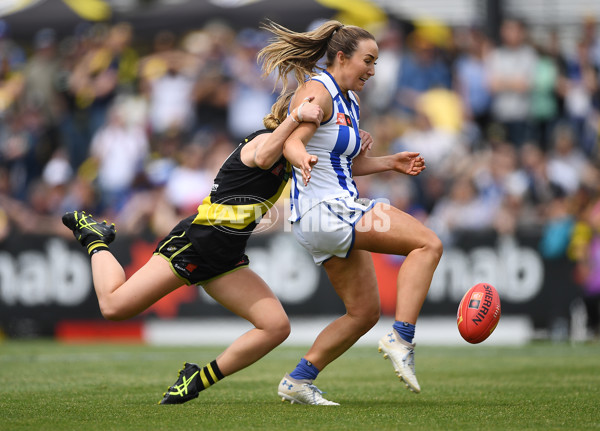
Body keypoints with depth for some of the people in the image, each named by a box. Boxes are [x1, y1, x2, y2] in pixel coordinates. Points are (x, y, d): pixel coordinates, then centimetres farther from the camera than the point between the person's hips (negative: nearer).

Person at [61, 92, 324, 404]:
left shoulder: (286, 162, 15)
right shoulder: (263, 140, -10)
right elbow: (262, 158, -35)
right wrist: (296, 118, -37)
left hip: (224, 261, 8)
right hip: (194, 241, -8)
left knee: (277, 326, -9)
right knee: (114, 306, -11)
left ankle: (198, 379, 1)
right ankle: (96, 239, 17)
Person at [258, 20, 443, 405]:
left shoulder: (350, 101, 18)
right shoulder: (317, 91, -11)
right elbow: (292, 141, -27)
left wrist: (391, 163, 20)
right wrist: (303, 160, -48)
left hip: (342, 210, 10)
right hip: (322, 210, -10)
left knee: (364, 311, 12)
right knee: (428, 244, -18)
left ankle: (299, 381, 14)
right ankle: (401, 339, -24)